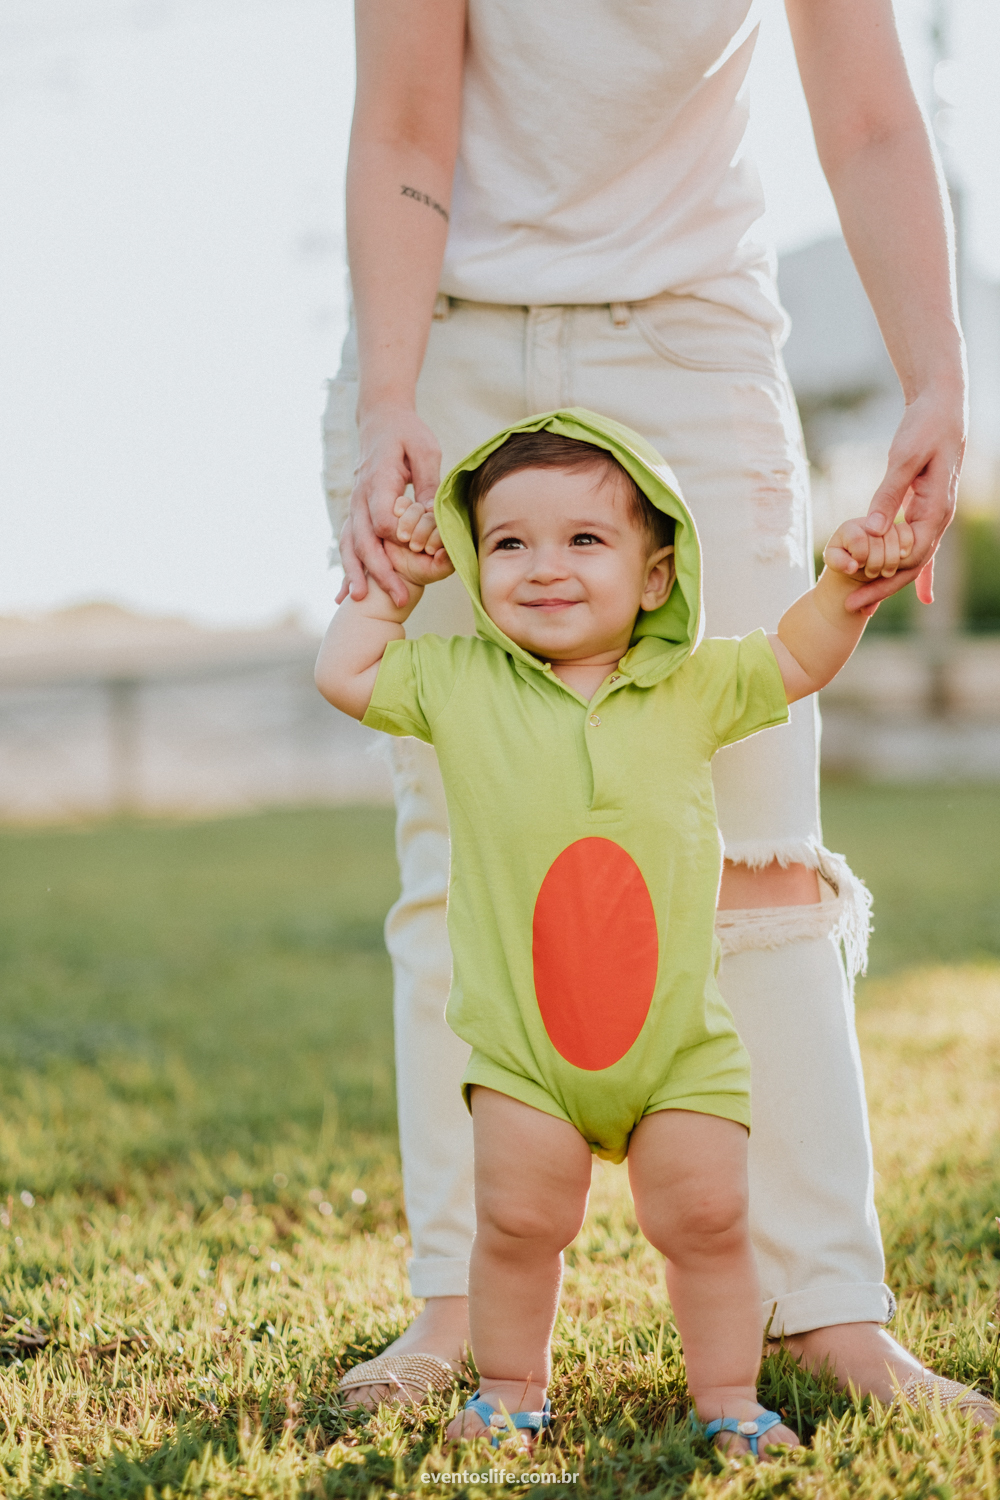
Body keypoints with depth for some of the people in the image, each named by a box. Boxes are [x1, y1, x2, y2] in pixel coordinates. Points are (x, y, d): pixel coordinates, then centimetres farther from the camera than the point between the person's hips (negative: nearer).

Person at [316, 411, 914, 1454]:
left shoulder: (689, 689, 3)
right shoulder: (459, 684, 1)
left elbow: (798, 662, 14)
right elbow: (344, 674, 7)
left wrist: (844, 586, -2)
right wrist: (396, 585, 6)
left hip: (680, 1043, 1)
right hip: (521, 1044, -1)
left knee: (706, 1217, 1)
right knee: (519, 1219, -3)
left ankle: (728, 1397, 16)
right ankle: (511, 1390, 17)